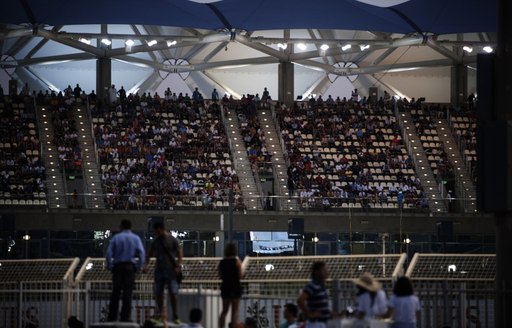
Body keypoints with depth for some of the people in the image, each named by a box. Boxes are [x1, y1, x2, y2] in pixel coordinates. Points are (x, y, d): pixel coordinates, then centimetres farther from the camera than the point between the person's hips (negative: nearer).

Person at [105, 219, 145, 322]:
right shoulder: (135, 238, 4)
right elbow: (141, 253, -6)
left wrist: (109, 266, 5)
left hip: (118, 267, 0)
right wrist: (139, 267, 1)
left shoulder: (116, 237, 4)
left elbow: (109, 253, -4)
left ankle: (112, 317, 1)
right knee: (128, 292, 0)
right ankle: (125, 317, -5)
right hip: (130, 267, 0)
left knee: (115, 292, 3)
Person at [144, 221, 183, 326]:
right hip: (159, 269, 5)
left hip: (170, 270, -5)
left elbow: (180, 254, -2)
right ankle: (162, 314, 15)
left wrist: (177, 266, -14)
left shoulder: (173, 240, -1)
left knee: (172, 294, -8)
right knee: (158, 294, 2)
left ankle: (175, 317, -3)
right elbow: (149, 255, 16)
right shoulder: (155, 242, 12)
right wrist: (146, 265, -1)